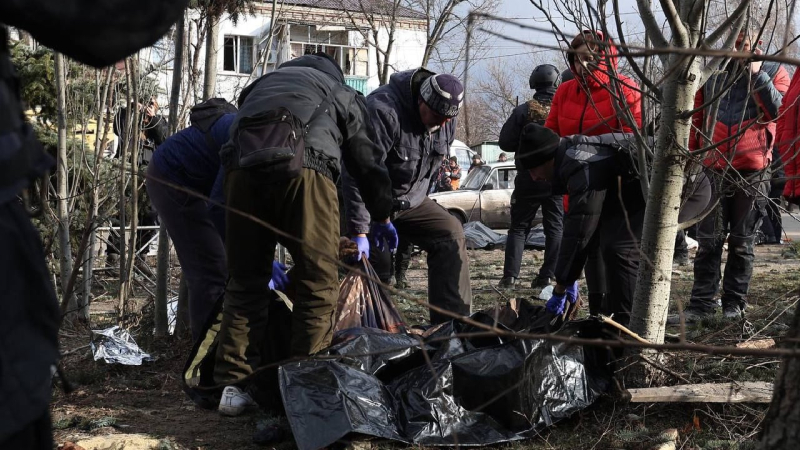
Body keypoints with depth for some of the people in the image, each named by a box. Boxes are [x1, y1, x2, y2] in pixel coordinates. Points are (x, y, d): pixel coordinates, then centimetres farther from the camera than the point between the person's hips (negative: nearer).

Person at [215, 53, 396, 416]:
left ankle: (233, 386, 11)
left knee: (245, 283, 11)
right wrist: (380, 216, 45)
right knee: (317, 283, 5)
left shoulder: (261, 84, 40)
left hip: (242, 164, 4)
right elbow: (367, 160, 30)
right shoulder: (342, 93, 32)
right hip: (302, 165, -3)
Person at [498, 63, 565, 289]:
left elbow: (505, 142, -7)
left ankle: (510, 275, 0)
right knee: (555, 228, 9)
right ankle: (547, 275, 4)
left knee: (519, 228, 7)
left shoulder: (523, 110, -7)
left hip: (528, 179, 0)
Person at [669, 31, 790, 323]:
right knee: (709, 240, 1)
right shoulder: (712, 73, 11)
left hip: (752, 171, -1)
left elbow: (777, 110, -13)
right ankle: (701, 304, 4)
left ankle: (735, 303, 13)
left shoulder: (774, 72, 5)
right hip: (713, 169, 2)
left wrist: (757, 73, -12)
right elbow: (697, 118, 15)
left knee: (742, 242, 6)